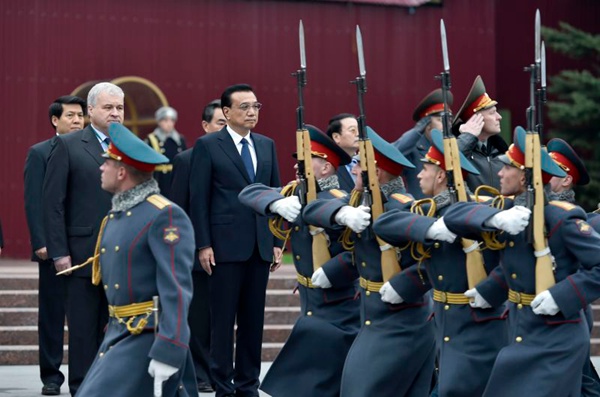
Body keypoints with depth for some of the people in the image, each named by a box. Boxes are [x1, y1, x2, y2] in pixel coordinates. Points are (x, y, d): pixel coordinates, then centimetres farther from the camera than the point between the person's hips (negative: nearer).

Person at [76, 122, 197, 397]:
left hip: (149, 337, -8)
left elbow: (177, 289, -22)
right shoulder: (115, 216, 14)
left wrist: (168, 351, -27)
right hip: (119, 332, 9)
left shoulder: (165, 216, -15)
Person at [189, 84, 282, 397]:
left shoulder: (267, 145, 13)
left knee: (253, 320, 7)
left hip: (260, 246, 5)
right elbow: (198, 198, -4)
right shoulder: (208, 146, -2)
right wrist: (203, 245, -10)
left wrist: (277, 241, 8)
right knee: (223, 321, 0)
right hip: (225, 245, -5)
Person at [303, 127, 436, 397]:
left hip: (401, 323, -8)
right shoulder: (360, 199, 6)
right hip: (375, 317, 8)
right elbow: (312, 210, -3)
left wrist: (402, 287, -29)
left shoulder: (401, 208, -21)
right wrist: (344, 213, -22)